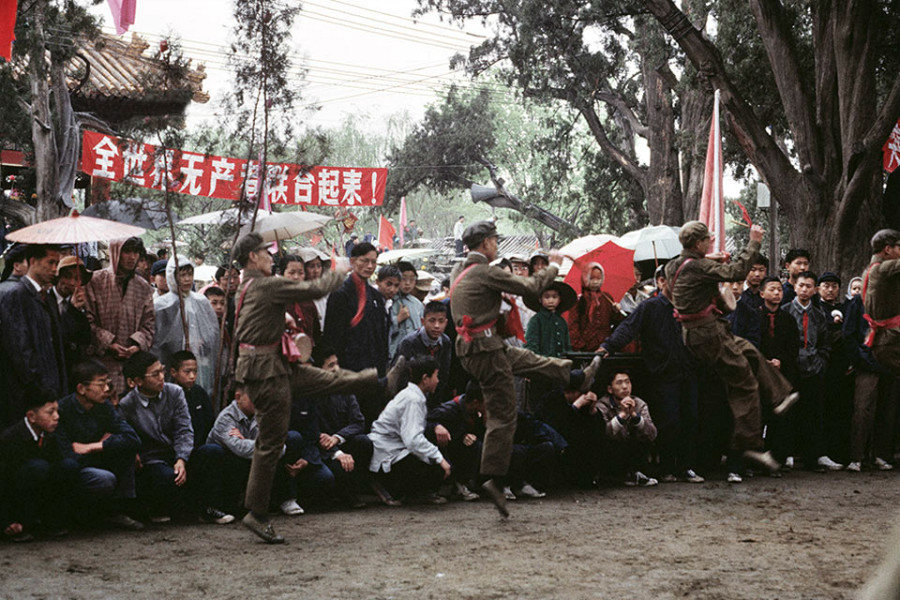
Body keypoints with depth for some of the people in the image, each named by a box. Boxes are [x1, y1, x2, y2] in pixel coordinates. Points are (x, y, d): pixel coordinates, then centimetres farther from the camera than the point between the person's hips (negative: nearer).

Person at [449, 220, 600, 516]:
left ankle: (578, 376, 46)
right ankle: (492, 478, -3)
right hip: (486, 350, -9)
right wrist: (553, 266, 3)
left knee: (529, 359, 27)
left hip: (471, 349, 9)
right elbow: (531, 287, -14)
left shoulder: (460, 270, 9)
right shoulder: (485, 273, -18)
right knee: (502, 417, -3)